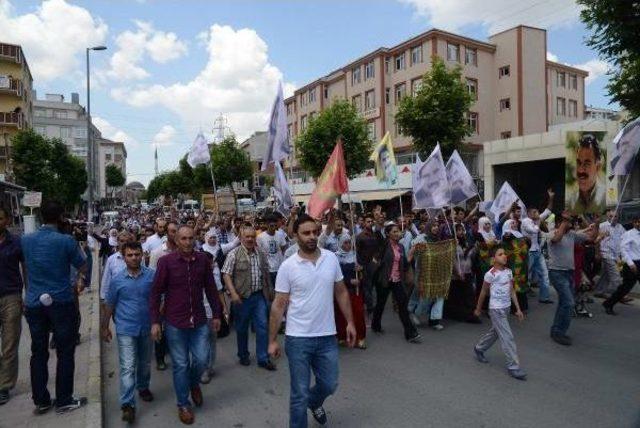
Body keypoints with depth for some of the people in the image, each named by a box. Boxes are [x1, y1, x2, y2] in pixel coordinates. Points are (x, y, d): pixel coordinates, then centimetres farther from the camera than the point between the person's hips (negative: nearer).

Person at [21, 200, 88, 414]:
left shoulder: (26, 240, 1)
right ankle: (64, 401, 14)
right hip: (61, 303, -4)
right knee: (65, 353, 6)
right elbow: (83, 268, -2)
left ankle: (41, 401, 22)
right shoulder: (66, 241, -13)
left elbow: (27, 267, 17)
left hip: (33, 304, 5)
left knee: (38, 353, 13)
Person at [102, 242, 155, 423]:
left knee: (145, 363, 19)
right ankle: (127, 405, -1)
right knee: (128, 367, -6)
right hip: (126, 329, -2)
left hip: (146, 328, 2)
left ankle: (143, 387, 43)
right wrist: (105, 327, 10)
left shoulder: (152, 275, -7)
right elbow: (109, 305, 5)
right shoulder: (117, 279, -5)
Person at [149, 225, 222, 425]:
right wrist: (155, 322, -8)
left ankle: (194, 383, 40)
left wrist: (216, 314, 9)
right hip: (175, 323, -2)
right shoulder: (166, 261, -10)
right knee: (181, 365, 8)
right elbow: (156, 293, -6)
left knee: (201, 359, 6)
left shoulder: (202, 260, -3)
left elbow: (211, 289, 5)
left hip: (199, 321, 2)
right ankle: (183, 404, 28)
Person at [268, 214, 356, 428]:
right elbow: (279, 305, -6)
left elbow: (341, 292, 8)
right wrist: (272, 340, -3)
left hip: (327, 336, 3)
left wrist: (350, 322, 6)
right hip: (298, 338, -3)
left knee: (329, 384, 19)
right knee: (299, 393, 9)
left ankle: (314, 402, 52)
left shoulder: (331, 258, -2)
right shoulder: (287, 266, -11)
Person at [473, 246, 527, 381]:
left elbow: (512, 290, 9)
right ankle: (513, 366, 3)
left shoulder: (508, 271, 3)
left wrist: (518, 309, 7)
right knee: (507, 337, -6)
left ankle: (479, 348, 39)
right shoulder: (491, 274, -16)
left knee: (495, 332, 20)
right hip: (496, 309, -7)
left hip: (506, 308, 7)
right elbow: (484, 292, -5)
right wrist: (478, 308, 4)